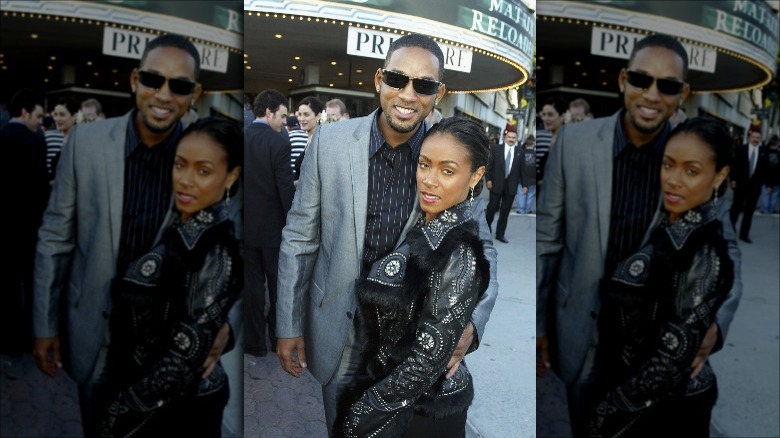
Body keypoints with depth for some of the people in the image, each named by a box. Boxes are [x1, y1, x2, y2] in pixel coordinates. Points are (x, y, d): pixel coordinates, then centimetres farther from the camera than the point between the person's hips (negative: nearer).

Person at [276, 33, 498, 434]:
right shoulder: (329, 141, -11)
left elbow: (480, 248, -3)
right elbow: (300, 237, -4)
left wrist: (471, 321, -21)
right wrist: (288, 325, -2)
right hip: (339, 334, 1)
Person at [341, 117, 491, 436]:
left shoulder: (459, 254, -27)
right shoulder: (423, 227, -2)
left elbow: (428, 359, -24)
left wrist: (365, 410, -15)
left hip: (422, 409, -7)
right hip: (386, 382, 7)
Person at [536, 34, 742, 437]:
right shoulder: (574, 142, -11)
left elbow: (725, 249, -1)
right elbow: (548, 237, -5)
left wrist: (715, 320, -20)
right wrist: (536, 324, -2)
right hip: (584, 335, 0)